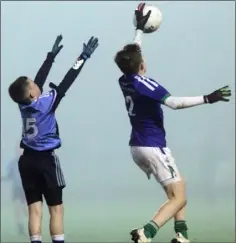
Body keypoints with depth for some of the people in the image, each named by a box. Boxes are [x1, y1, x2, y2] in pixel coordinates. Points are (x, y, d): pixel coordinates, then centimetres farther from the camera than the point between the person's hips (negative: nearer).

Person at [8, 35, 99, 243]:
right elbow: (66, 82, -14)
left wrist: (52, 56, 21)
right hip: (45, 160, -6)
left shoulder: (24, 104, 0)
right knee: (56, 208, 0)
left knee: (34, 208, 1)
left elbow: (40, 78, 11)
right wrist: (84, 57, -9)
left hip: (27, 160, 6)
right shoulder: (45, 103, -15)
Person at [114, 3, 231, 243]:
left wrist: (140, 28, 33)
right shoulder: (145, 83, -18)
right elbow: (174, 102, -31)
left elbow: (131, 53, 23)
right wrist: (206, 99, -32)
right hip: (153, 146, -9)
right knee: (178, 197, -8)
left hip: (138, 146, 9)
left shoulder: (124, 80, 4)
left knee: (178, 186, 21)